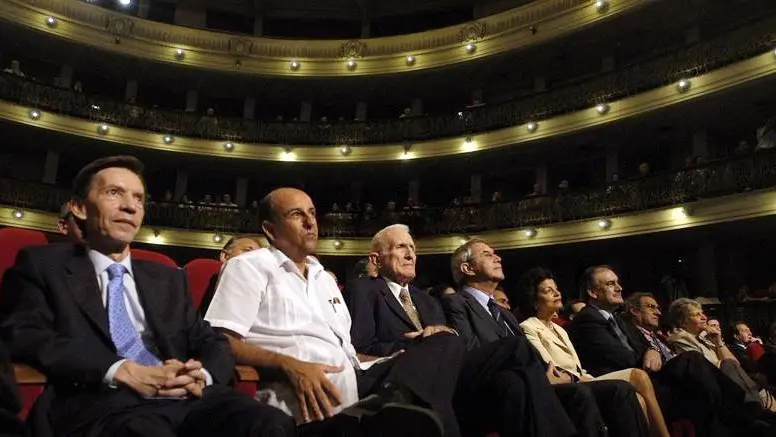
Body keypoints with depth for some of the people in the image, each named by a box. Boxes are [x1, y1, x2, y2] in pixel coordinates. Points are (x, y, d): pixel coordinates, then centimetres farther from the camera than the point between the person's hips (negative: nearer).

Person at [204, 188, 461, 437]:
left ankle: (398, 402, -35)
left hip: (356, 381, 8)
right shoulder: (249, 267, 6)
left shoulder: (325, 278, 28)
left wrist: (396, 363, 6)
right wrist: (288, 364, -22)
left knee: (443, 347, -19)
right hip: (300, 393, -8)